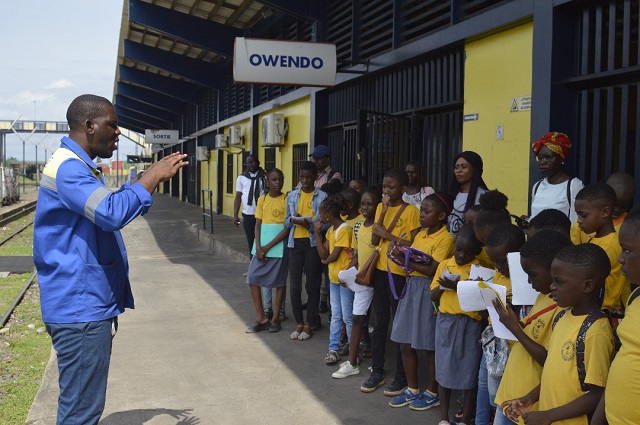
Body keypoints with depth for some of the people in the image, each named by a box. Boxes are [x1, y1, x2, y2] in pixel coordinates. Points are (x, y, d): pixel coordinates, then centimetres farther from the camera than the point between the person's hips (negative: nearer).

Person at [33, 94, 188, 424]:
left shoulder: (81, 167, 17)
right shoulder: (67, 167, -18)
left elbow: (109, 209, 29)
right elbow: (113, 212, -31)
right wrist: (152, 177, -20)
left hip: (90, 306, 11)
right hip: (81, 310, -11)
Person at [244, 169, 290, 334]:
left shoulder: (286, 199, -4)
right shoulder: (262, 199, 8)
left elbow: (287, 228, -10)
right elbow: (258, 224, 6)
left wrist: (268, 246, -13)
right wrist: (258, 247, -8)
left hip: (279, 244, -4)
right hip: (262, 244, 4)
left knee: (279, 281, 4)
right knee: (252, 278, 0)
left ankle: (275, 319, 17)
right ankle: (261, 318, 10)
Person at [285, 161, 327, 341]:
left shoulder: (322, 197, -1)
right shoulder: (292, 196, 10)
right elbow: (287, 221, 9)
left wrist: (305, 222, -20)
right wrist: (293, 220, -13)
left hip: (313, 243, -3)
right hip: (295, 243, 3)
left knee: (312, 285, 4)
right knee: (295, 285, 3)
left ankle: (309, 324, 14)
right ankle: (299, 323, 15)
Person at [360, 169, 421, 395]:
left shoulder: (411, 211, -9)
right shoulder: (380, 208, 8)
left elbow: (414, 245, -15)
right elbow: (375, 241, -1)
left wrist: (388, 235, -16)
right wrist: (384, 211, -7)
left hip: (400, 272, -6)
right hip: (380, 270, 6)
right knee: (380, 322, 13)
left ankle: (401, 377, 14)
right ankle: (377, 371, 24)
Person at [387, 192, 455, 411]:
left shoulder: (445, 238, -13)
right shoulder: (419, 235, 12)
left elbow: (432, 270, -19)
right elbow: (411, 262, 8)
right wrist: (402, 255, -11)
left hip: (429, 291, -8)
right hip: (411, 288, 8)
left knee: (430, 345, 5)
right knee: (406, 343, 11)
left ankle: (432, 393, 21)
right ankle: (412, 390, 26)